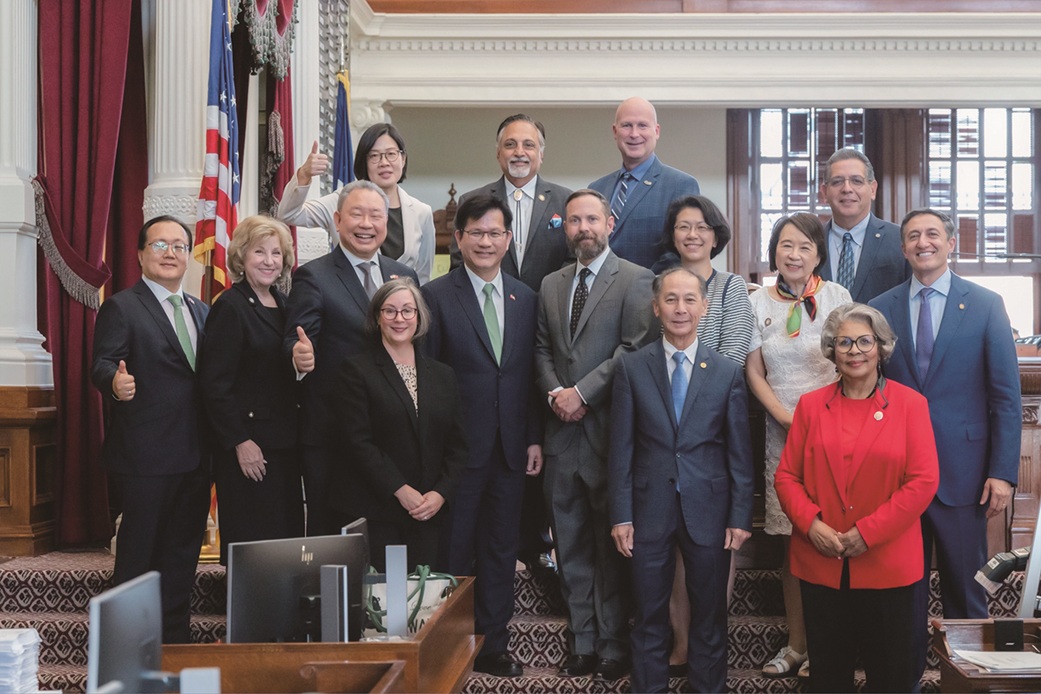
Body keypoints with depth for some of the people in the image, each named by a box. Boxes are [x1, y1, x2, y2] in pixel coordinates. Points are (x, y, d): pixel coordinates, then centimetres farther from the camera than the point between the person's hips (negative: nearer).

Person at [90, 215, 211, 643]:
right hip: (144, 457, -7)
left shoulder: (201, 312, 16)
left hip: (195, 458, 7)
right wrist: (115, 382, -38)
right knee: (137, 557, 2)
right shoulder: (121, 308, -5)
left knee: (183, 555, 14)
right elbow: (102, 364, -16)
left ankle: (175, 641, 26)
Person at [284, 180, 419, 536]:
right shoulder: (313, 277, -5)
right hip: (330, 436, -5)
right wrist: (300, 356, -35)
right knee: (328, 534, 3)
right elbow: (297, 341, -15)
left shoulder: (405, 275, 12)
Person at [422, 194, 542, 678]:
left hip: (511, 449, 4)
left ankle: (492, 646, 24)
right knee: (454, 552, 5)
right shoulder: (436, 296, -5)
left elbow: (530, 374, 9)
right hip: (458, 448, -4)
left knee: (501, 550, 12)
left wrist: (534, 438, 4)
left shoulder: (526, 298, 8)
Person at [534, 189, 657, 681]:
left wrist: (582, 392, -14)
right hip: (562, 432, 6)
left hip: (608, 430, -5)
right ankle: (582, 644, 20)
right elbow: (542, 349, 15)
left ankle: (613, 648, 13)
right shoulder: (551, 285, 16)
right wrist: (554, 392, -4)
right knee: (571, 545, 10)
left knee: (611, 545, 2)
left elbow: (635, 349, -12)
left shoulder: (636, 280, -3)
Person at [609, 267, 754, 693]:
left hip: (708, 509, 0)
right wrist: (621, 515, -4)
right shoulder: (631, 368, -1)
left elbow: (740, 453, 1)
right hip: (650, 509, 0)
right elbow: (621, 448, -1)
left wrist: (740, 517, -3)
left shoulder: (728, 373, 1)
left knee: (709, 617, 12)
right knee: (649, 618, 11)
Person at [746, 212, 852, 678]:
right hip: (782, 432, 2)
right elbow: (754, 372, 7)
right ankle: (797, 644, 16)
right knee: (793, 542, 6)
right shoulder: (758, 303, 6)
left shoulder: (836, 296, 1)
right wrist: (787, 419, -6)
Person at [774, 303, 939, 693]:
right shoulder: (811, 405, 7)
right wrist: (811, 524, -11)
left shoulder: (910, 404, -1)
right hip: (821, 563, 2)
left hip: (887, 564, -2)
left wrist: (868, 532, -14)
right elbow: (787, 476, 6)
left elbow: (924, 481, -8)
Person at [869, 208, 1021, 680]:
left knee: (965, 587, 8)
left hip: (962, 470, -2)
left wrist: (1004, 472, -7)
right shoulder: (881, 308, 5)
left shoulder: (986, 305, 0)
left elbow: (1006, 396, -2)